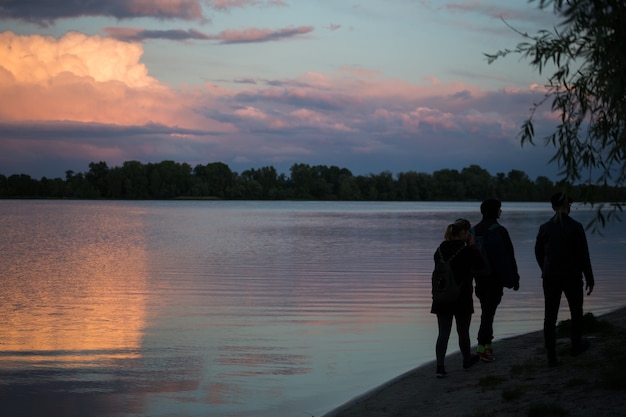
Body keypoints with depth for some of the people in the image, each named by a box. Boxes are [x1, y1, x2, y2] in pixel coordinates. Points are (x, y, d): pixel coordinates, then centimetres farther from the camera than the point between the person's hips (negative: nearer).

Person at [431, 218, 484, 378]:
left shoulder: (441, 249, 2)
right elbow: (479, 265, -1)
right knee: (463, 332, 15)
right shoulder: (467, 251, -14)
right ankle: (467, 359, 35)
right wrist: (472, 245, -1)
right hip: (462, 298, -4)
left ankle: (440, 366, -10)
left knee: (443, 333, 1)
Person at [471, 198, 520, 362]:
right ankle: (482, 345, -13)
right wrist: (515, 278, -1)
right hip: (496, 276, -6)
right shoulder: (500, 231, -12)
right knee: (489, 310, -7)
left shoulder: (474, 231, 6)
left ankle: (488, 344, 20)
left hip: (480, 277, 6)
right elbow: (509, 256, -9)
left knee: (486, 309, 16)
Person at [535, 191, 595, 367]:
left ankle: (551, 356, 2)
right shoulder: (576, 227, -13)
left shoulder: (545, 228, -4)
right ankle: (576, 345, 37)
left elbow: (538, 252, 7)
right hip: (572, 276, -2)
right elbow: (583, 255, -11)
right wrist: (589, 278, -1)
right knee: (576, 311, 21)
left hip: (550, 277, 2)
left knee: (550, 316, 4)